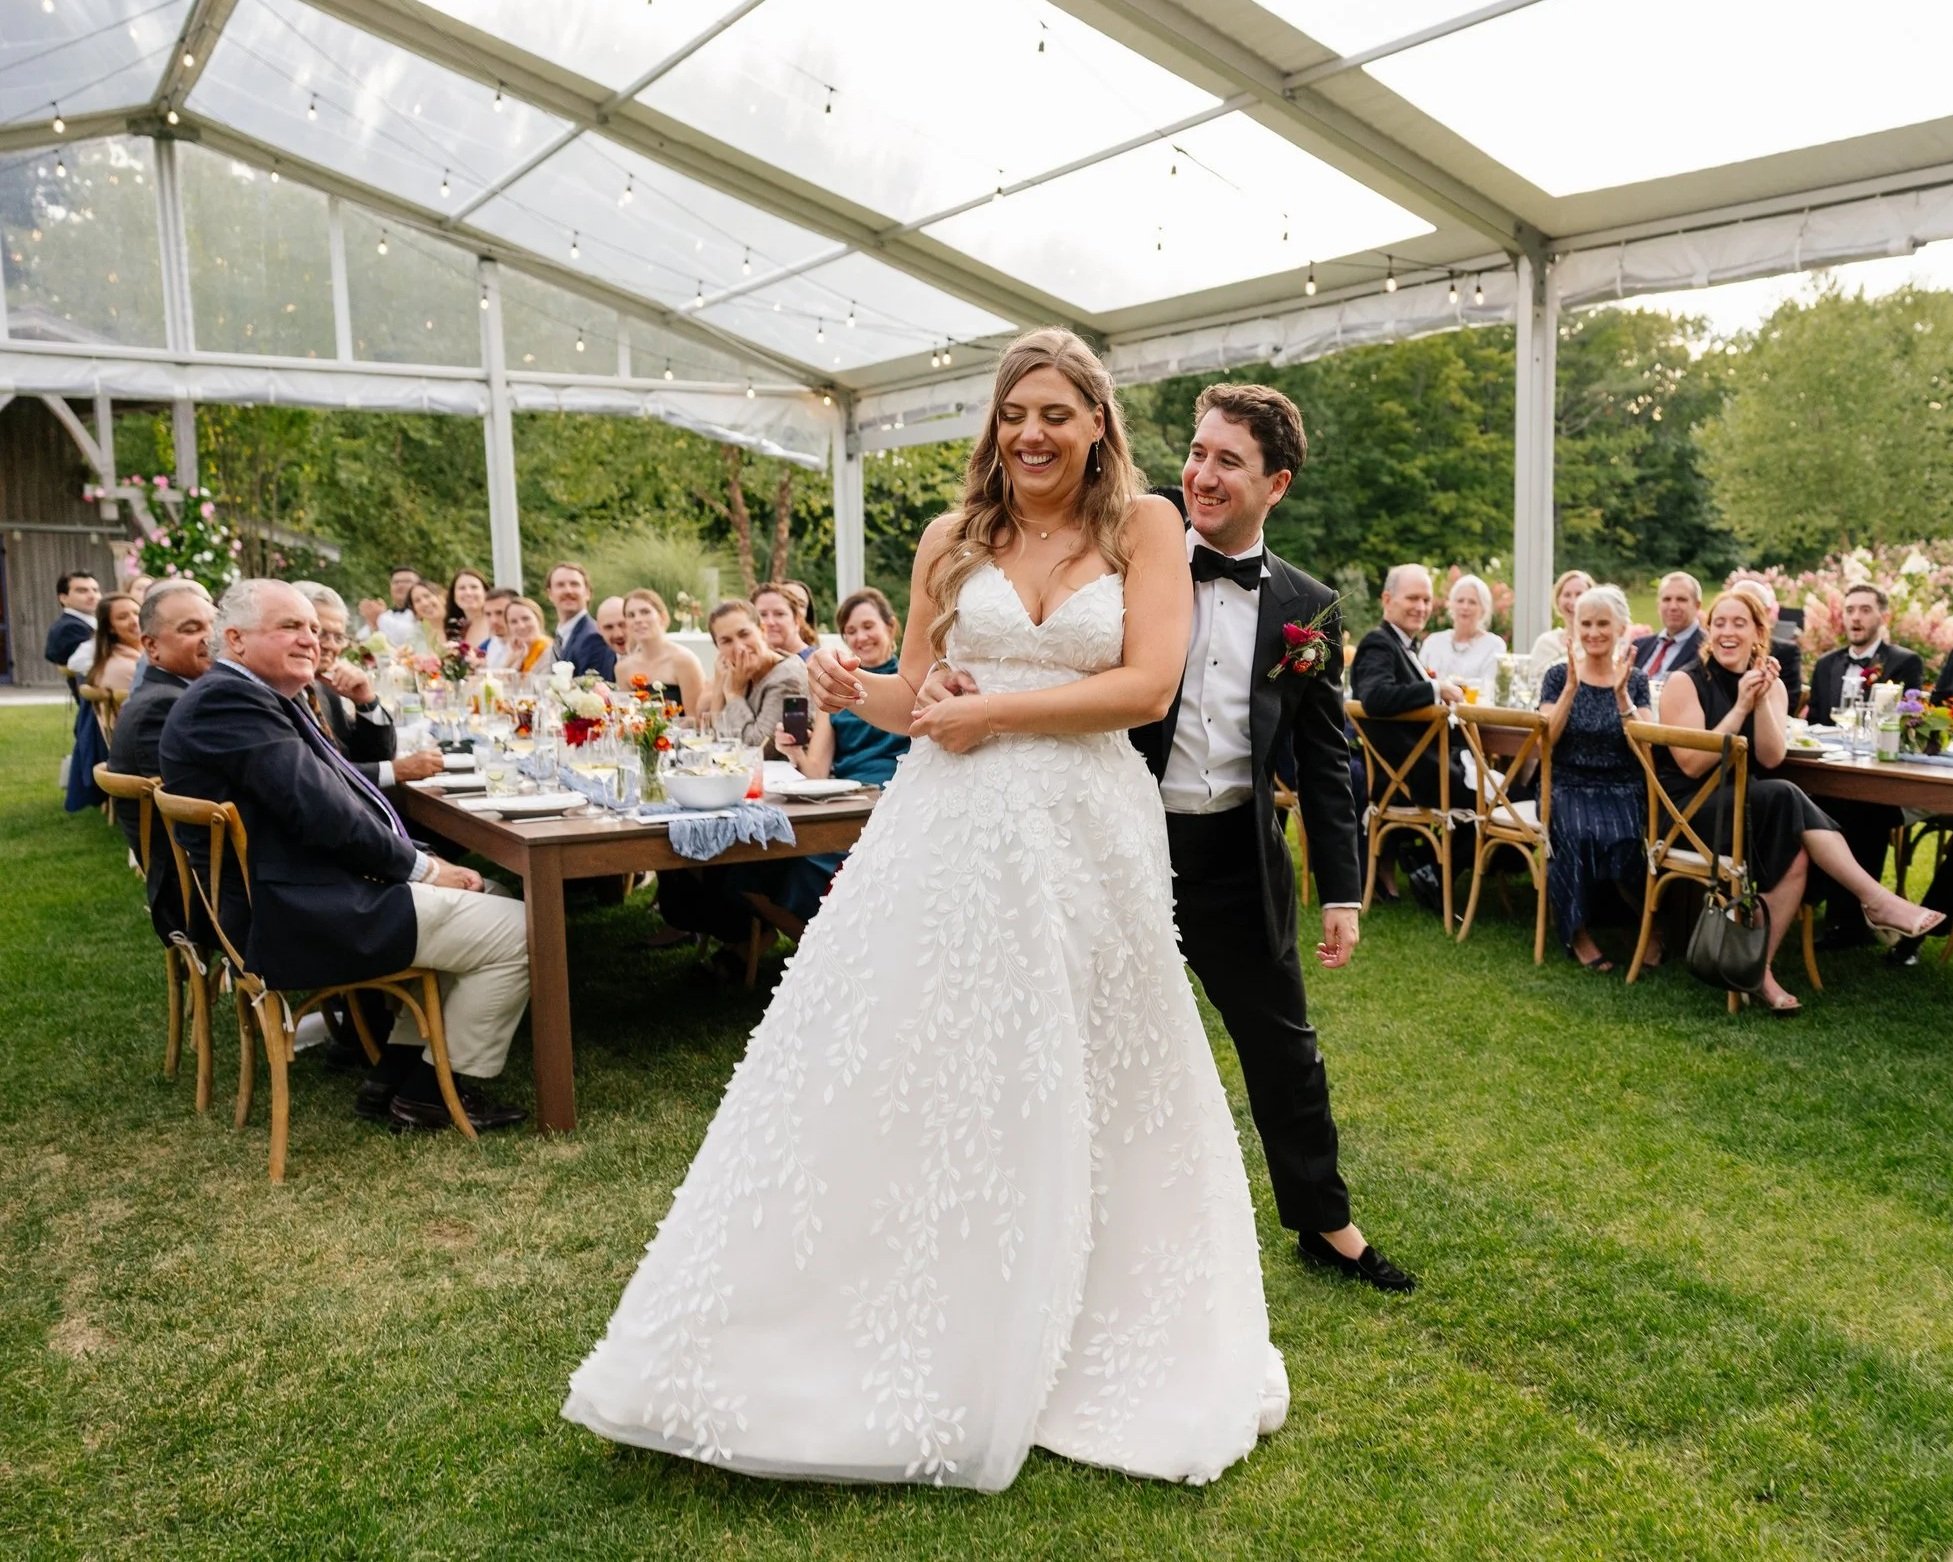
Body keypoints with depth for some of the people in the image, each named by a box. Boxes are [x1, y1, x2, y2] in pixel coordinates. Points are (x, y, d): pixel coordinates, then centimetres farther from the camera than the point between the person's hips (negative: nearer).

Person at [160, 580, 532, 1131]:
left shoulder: (259, 698, 18)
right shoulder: (226, 699, -15)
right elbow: (322, 813, -22)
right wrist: (421, 866, -11)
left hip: (294, 900, 11)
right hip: (296, 917, -11)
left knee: (474, 901, 23)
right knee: (515, 929, -10)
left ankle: (401, 1069, 21)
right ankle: (435, 1092, 6)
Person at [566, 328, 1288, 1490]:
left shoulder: (1146, 526, 2)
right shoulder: (954, 540, 8)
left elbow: (1149, 686, -9)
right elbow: (916, 699, 11)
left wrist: (993, 713, -11)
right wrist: (867, 696, -11)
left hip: (1088, 838, -1)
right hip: (949, 832, 2)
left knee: (1080, 1094, 10)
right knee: (898, 1077, 2)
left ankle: (1083, 1344, 32)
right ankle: (905, 1343, 20)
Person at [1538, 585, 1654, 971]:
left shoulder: (1636, 680, 7)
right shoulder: (1558, 675, 4)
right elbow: (1545, 740, -8)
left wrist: (1621, 693, -15)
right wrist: (1572, 688, -15)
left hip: (1623, 789, 1)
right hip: (1568, 787, -1)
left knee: (1624, 837, -31)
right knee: (1577, 834, -33)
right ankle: (1577, 930, -17)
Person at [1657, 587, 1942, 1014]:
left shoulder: (1772, 686, 10)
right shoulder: (1684, 683, -5)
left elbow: (1771, 758, -5)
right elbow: (1691, 766, -15)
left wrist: (1761, 700, -18)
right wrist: (1740, 706, -16)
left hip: (1752, 806, 6)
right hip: (1692, 809, -5)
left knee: (1797, 854, -32)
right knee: (1784, 796, -33)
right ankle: (1877, 901, -32)